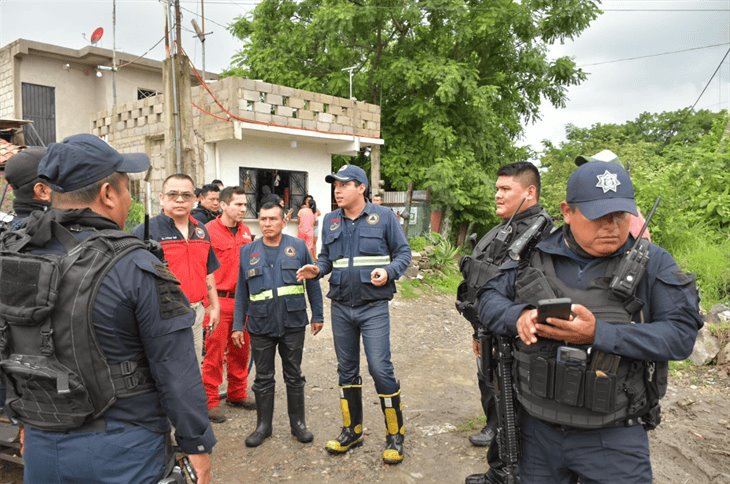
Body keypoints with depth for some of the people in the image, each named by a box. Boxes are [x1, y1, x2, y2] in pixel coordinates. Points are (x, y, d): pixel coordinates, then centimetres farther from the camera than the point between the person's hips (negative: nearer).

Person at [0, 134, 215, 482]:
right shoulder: (135, 267, -19)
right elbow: (175, 369, -17)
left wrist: (29, 418, 20)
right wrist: (197, 444, -7)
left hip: (40, 444, 5)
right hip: (121, 449, -5)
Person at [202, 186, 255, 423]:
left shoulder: (245, 231, 9)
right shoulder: (209, 231, -10)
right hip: (219, 300, -6)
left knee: (240, 350, 15)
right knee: (215, 352, 2)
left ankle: (237, 394, 30)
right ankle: (211, 401, 14)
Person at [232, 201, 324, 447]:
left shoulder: (298, 247, -1)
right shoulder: (247, 252, 4)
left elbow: (312, 284, 2)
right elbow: (241, 292, 7)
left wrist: (317, 315, 2)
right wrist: (238, 325, 5)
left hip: (293, 324, -1)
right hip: (260, 326, 1)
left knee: (294, 377, 12)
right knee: (263, 379, 13)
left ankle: (298, 423, 27)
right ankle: (263, 425, 28)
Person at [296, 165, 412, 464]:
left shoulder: (383, 216, -5)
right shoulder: (330, 221, 6)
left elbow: (404, 253, -1)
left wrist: (389, 272, -19)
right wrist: (317, 269, -7)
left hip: (373, 307, -4)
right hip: (341, 307, 5)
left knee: (380, 369, -7)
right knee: (347, 370, 14)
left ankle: (395, 435, 13)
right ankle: (352, 430, 30)